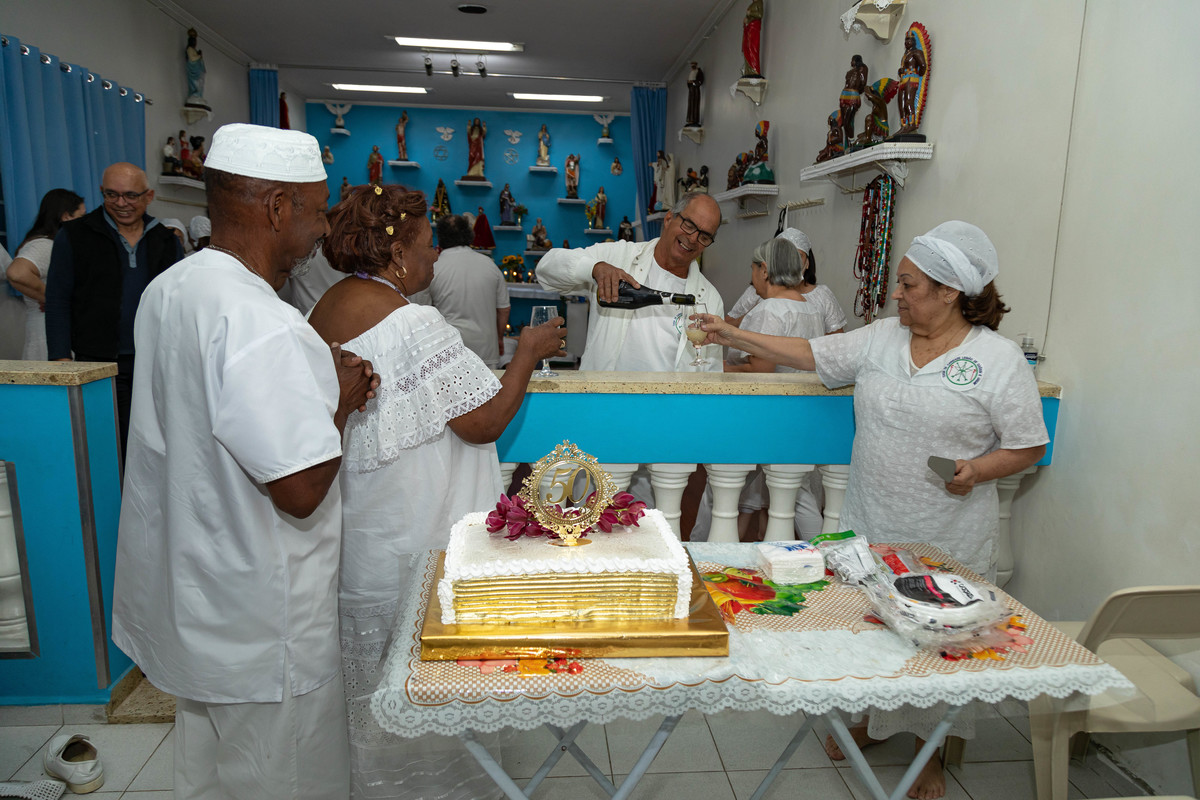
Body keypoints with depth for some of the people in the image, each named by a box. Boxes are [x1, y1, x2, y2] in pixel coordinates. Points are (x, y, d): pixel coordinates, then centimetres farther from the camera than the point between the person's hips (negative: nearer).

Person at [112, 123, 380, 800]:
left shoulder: (168, 289, 3)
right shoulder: (261, 324, -28)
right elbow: (301, 491, -29)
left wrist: (324, 383, 1)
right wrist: (340, 403, -12)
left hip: (185, 592, 9)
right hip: (260, 623, -9)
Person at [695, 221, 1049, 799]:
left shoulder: (999, 360, -8)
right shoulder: (881, 337, 3)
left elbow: (1028, 446, -3)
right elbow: (810, 354, 8)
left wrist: (978, 470, -21)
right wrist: (735, 336, 6)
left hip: (948, 540, -4)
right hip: (867, 525, 4)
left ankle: (930, 749, 36)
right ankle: (865, 719, 42)